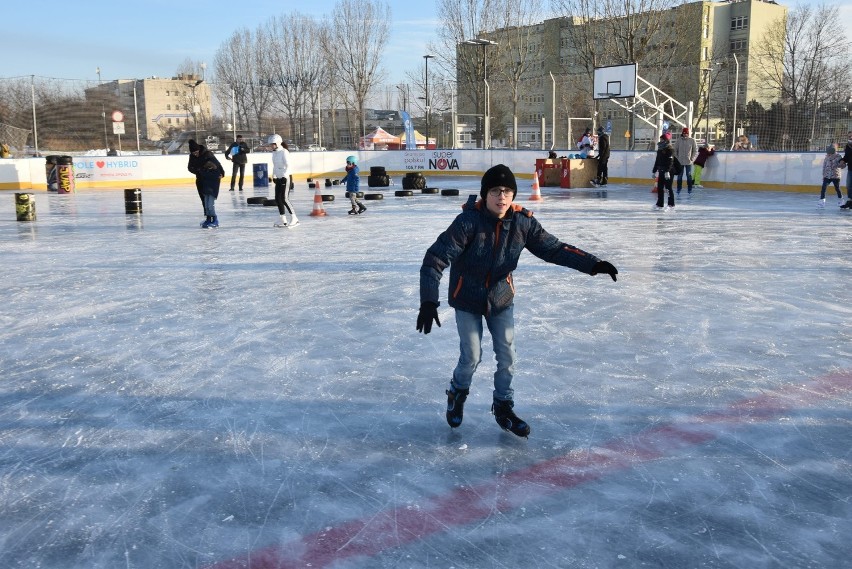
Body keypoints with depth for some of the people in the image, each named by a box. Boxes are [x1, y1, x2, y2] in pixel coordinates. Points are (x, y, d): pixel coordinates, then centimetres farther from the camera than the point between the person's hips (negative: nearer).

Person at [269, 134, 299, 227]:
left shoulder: (284, 152, -12)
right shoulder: (274, 153, 12)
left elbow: (288, 166, -18)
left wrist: (284, 176, -25)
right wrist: (274, 176, 20)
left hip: (285, 178, -9)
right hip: (278, 179, 9)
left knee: (284, 199, -14)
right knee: (277, 199, 6)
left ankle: (294, 219, -8)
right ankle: (283, 221, 12)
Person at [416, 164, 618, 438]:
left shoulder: (523, 222, -15)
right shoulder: (469, 221, -27)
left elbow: (554, 248, -6)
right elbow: (435, 259, -29)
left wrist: (592, 264, -15)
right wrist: (428, 302, -38)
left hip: (501, 298, 4)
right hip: (467, 298, -3)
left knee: (507, 355, 7)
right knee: (472, 356, 0)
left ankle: (503, 407, 29)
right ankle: (457, 394, 33)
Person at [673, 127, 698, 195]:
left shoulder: (692, 140, -2)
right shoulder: (679, 140, 1)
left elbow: (695, 150, 3)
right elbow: (675, 150, 6)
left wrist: (692, 159, -4)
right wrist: (676, 158, 0)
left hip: (688, 162, -1)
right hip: (680, 162, 1)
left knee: (689, 175, 3)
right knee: (679, 175, 4)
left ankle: (689, 190, 8)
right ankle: (679, 189, 12)